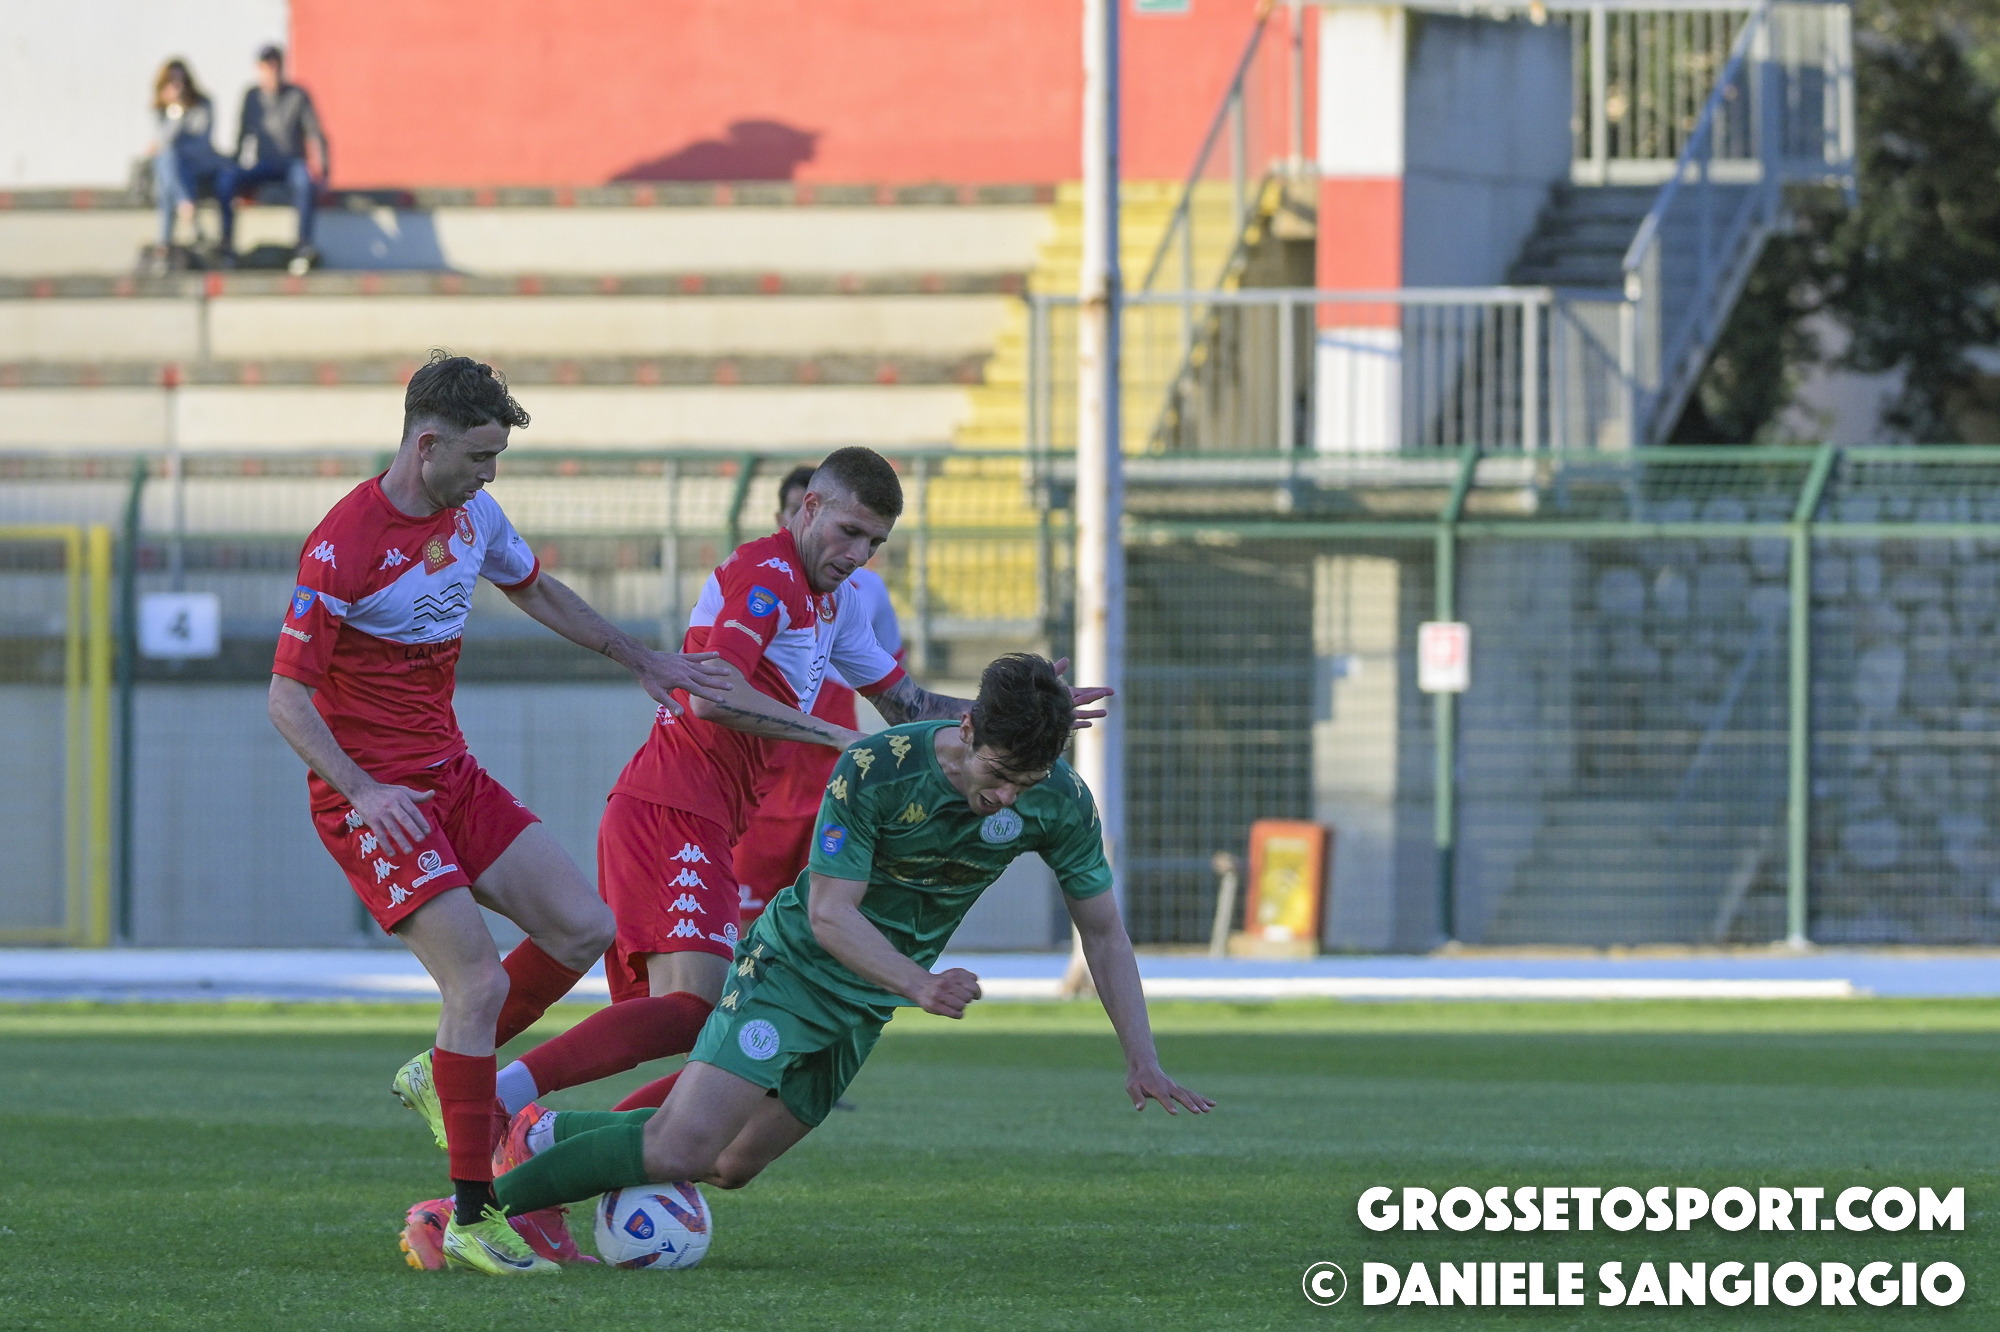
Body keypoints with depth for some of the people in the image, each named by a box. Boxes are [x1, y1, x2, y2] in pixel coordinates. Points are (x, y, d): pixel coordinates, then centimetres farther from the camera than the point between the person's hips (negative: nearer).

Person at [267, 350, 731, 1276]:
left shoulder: (472, 515, 3)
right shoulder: (342, 549, -20)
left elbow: (534, 591, 25)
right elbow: (286, 695, -18)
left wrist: (640, 660, 27)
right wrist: (362, 792, -31)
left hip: (452, 776, 8)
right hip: (375, 799, -8)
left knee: (584, 929, -1)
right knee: (478, 983, -18)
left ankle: (445, 1073, 17)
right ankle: (471, 1222, -12)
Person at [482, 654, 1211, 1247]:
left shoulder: (1060, 802, -15)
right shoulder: (876, 769, -28)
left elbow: (1103, 931, -2)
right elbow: (830, 912, -26)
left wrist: (1142, 1061, -8)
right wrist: (920, 986, -40)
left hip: (870, 1002, 6)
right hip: (794, 969, -6)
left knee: (730, 1165, 14)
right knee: (681, 1149, -21)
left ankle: (547, 1136, 33)